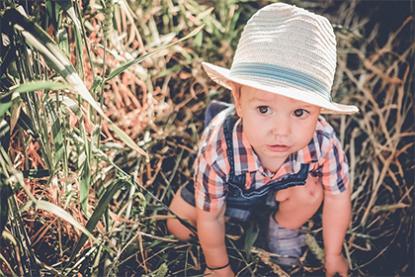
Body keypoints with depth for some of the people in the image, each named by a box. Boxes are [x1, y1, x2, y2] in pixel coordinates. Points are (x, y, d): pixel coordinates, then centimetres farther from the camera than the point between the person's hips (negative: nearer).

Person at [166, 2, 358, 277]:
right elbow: (208, 219, -26)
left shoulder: (323, 142, -41)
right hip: (233, 188, -1)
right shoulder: (217, 153, -45)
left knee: (310, 190, -26)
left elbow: (338, 197, -21)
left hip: (282, 184, 1)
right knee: (179, 226, -7)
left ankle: (285, 227, 6)